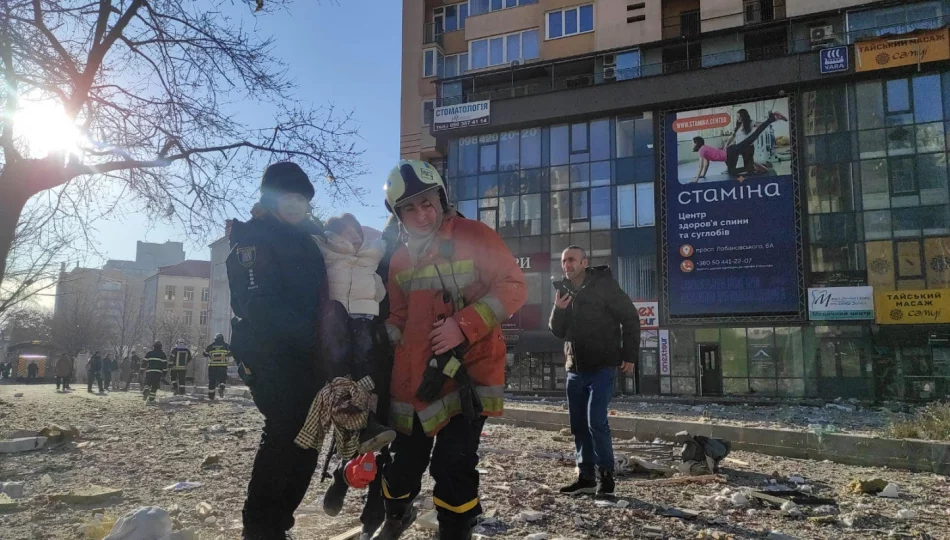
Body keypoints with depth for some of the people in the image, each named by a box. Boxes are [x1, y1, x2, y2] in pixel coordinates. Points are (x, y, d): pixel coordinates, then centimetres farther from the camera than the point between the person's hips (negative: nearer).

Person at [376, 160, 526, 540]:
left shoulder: (474, 236, -8)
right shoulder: (400, 259, 10)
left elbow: (513, 287, -13)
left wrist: (463, 325, -22)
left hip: (467, 372, -5)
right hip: (414, 378, 5)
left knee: (453, 465, -10)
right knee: (405, 460, 17)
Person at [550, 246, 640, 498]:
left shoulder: (604, 285, -7)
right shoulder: (565, 291, 10)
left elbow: (630, 318, -7)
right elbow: (558, 332, 11)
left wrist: (630, 355, -11)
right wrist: (558, 311, -9)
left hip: (602, 367, -6)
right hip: (575, 369, 6)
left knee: (596, 421, -13)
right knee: (578, 424, 8)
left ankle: (606, 475, 2)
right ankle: (586, 476, 17)